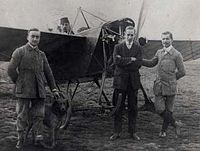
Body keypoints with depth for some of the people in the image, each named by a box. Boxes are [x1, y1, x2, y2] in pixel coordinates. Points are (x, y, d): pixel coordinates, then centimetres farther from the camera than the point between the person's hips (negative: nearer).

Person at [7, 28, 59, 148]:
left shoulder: (42, 55, 15)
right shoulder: (19, 52, 1)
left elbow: (48, 73, 17)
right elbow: (11, 70, -3)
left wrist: (54, 89, 13)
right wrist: (19, 83, 2)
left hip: (39, 92, 4)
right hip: (24, 91, -4)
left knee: (39, 115, 3)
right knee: (22, 116, 2)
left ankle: (36, 136, 16)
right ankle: (21, 140, 14)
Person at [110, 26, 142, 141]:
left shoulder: (138, 48, 6)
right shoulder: (118, 47, 4)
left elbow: (138, 64, -8)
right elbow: (116, 61, -12)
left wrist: (123, 62, -10)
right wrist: (131, 59, -13)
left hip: (133, 82, 1)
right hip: (120, 81, -1)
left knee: (133, 108, 7)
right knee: (118, 108, 2)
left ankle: (133, 132, 17)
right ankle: (117, 132, 11)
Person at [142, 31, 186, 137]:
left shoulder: (176, 55, -4)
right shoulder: (159, 52, 11)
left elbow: (182, 72, -1)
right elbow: (151, 63, 24)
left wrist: (171, 79, 4)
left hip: (170, 87, -4)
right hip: (158, 86, 4)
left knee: (168, 110, 6)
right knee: (159, 109, -5)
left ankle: (163, 130, 24)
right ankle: (174, 124, 15)